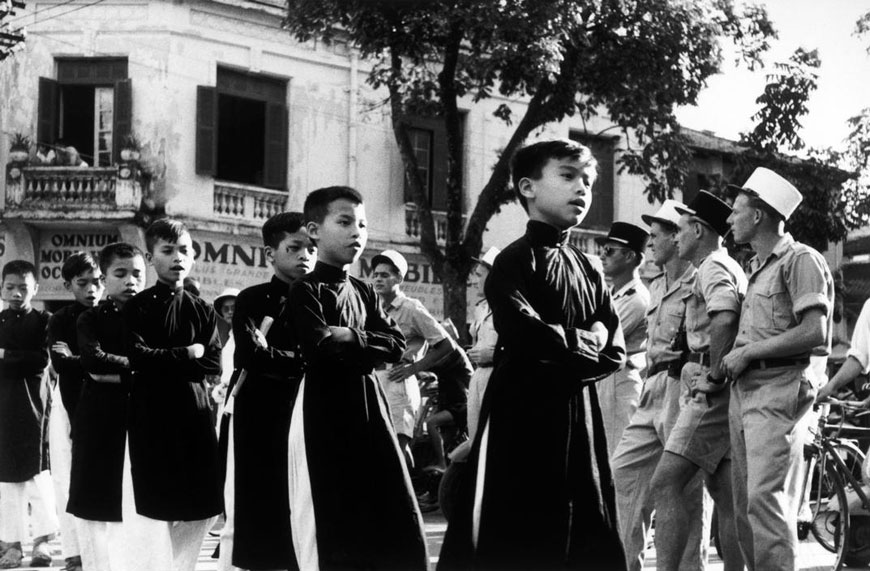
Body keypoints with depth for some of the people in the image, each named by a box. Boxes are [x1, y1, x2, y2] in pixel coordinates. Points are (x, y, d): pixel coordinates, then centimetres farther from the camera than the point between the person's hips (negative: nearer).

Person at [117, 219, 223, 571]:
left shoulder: (203, 312, 12)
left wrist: (161, 363, -8)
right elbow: (138, 357, -11)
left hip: (194, 417, 4)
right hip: (149, 419, -3)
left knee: (199, 510, 3)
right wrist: (187, 354, -6)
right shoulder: (136, 308, 3)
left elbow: (213, 365, 1)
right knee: (150, 514, -7)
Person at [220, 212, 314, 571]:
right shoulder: (251, 301, 2)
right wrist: (301, 360, -10)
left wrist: (275, 356, -11)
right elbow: (249, 357, -12)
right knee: (249, 515, 2)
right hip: (260, 421, -3)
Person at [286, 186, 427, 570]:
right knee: (332, 527, -4)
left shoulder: (365, 293, 18)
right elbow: (319, 344, -20)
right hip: (326, 413, -6)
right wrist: (366, 341, -6)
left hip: (369, 409, 7)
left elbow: (396, 346, 7)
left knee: (398, 524, 3)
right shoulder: (305, 291, -3)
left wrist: (349, 339, -7)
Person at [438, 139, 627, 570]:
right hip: (522, 419, -6)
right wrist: (586, 341, -5)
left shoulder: (588, 271, 15)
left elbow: (614, 353, 8)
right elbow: (527, 336, -20)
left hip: (579, 419, 6)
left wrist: (561, 369, -9)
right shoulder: (515, 261, -5)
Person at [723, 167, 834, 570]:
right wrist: (730, 360, 7)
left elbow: (814, 332, -15)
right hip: (743, 387, 9)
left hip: (779, 389, -9)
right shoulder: (757, 268, 21)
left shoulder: (801, 260, -6)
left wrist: (749, 352, -12)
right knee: (744, 500, 7)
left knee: (766, 496, -15)